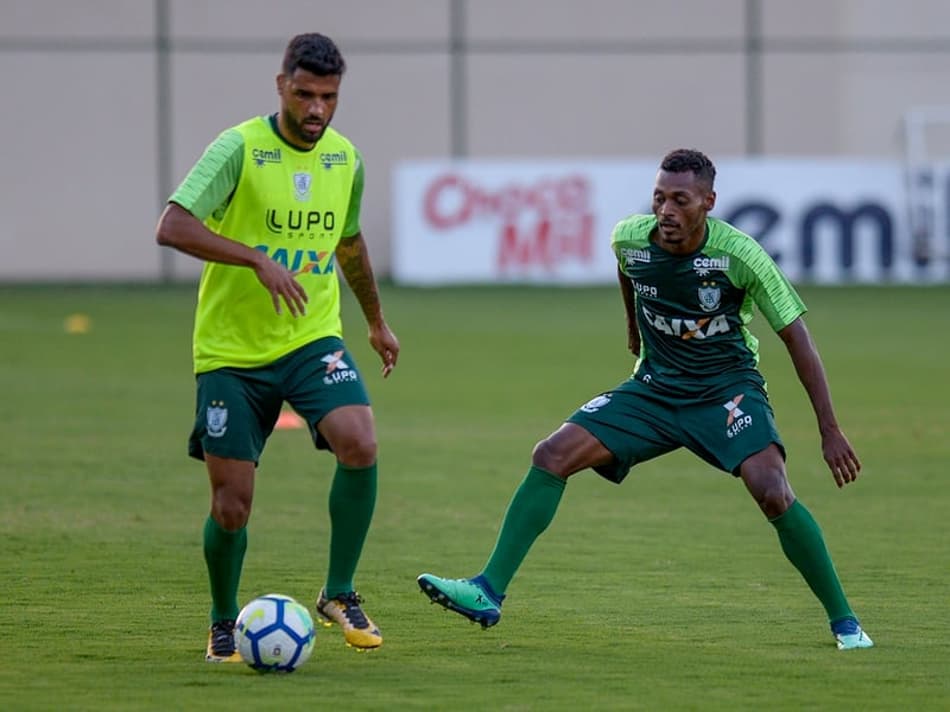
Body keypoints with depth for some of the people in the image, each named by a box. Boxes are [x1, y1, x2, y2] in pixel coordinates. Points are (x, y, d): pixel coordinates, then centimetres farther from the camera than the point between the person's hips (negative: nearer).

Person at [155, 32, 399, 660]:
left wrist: (378, 321, 33)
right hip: (232, 351, -3)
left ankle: (339, 593, -5)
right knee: (231, 507, -3)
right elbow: (172, 227, -26)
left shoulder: (345, 159, 4)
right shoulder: (240, 148, -14)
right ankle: (223, 624, 25)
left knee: (360, 446, -23)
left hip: (313, 338, 3)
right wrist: (259, 259, -35)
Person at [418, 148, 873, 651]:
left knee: (772, 493, -27)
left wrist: (830, 432, -17)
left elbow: (796, 337, -15)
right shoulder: (630, 238, -11)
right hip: (653, 387, 4)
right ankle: (488, 593, -10)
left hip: (727, 388, -4)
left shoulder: (738, 255, -21)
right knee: (552, 455, -12)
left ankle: (843, 621, -10)